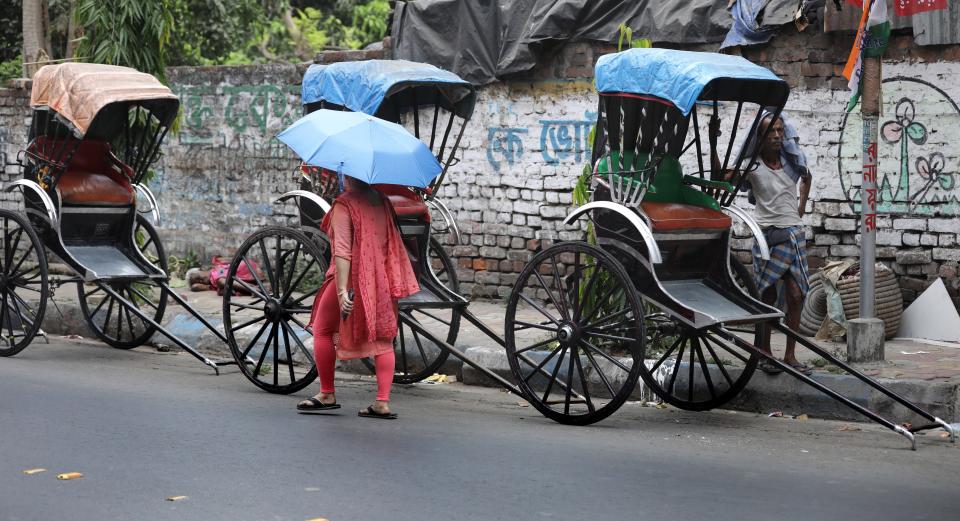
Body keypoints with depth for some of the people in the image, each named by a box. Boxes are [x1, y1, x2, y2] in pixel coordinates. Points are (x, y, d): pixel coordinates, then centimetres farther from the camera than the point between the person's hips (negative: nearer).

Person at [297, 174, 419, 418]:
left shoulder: (344, 204, -9)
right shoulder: (382, 202, 9)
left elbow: (342, 251, -17)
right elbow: (395, 244, 11)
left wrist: (342, 290, -22)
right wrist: (395, 280, 18)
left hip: (352, 276, -5)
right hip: (383, 279, 5)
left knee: (323, 331, 12)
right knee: (383, 337, 8)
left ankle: (327, 395, 14)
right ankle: (383, 402, -1)